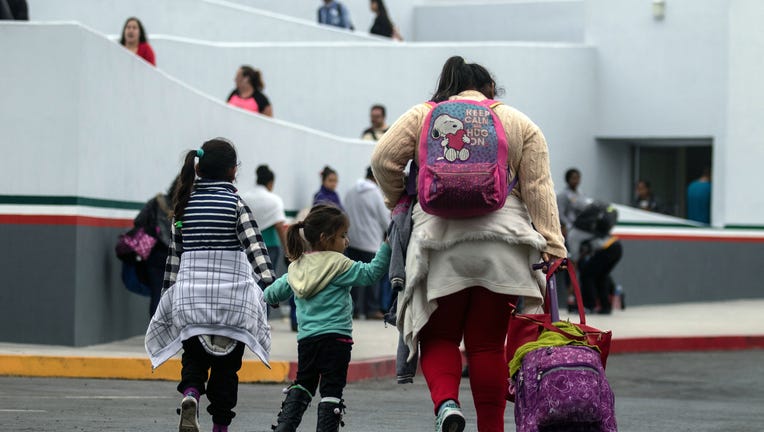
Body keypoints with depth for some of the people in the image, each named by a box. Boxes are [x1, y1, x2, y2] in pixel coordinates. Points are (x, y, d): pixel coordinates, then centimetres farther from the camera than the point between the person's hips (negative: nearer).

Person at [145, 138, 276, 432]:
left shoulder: (186, 204, 6)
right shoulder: (235, 203, -5)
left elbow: (175, 253, 9)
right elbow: (254, 246, -16)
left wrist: (168, 293, 16)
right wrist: (269, 284, -23)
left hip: (190, 292, 2)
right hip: (231, 295, -2)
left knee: (194, 357, 12)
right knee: (226, 364, 9)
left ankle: (190, 393, -18)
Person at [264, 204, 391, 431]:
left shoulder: (296, 267, 12)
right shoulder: (338, 264, -9)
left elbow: (277, 290, 25)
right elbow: (370, 273, -12)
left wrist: (264, 296, 47)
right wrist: (386, 247, -9)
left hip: (306, 338, 6)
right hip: (335, 336, -6)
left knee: (303, 383, 18)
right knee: (332, 388, -2)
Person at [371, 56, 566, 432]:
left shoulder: (421, 116, 14)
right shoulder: (520, 124, 15)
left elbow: (383, 158, 3)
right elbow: (538, 189, 7)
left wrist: (397, 200, 21)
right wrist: (552, 246, 2)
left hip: (439, 237, -1)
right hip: (502, 242, 1)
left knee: (438, 337, 9)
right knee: (488, 344, 7)